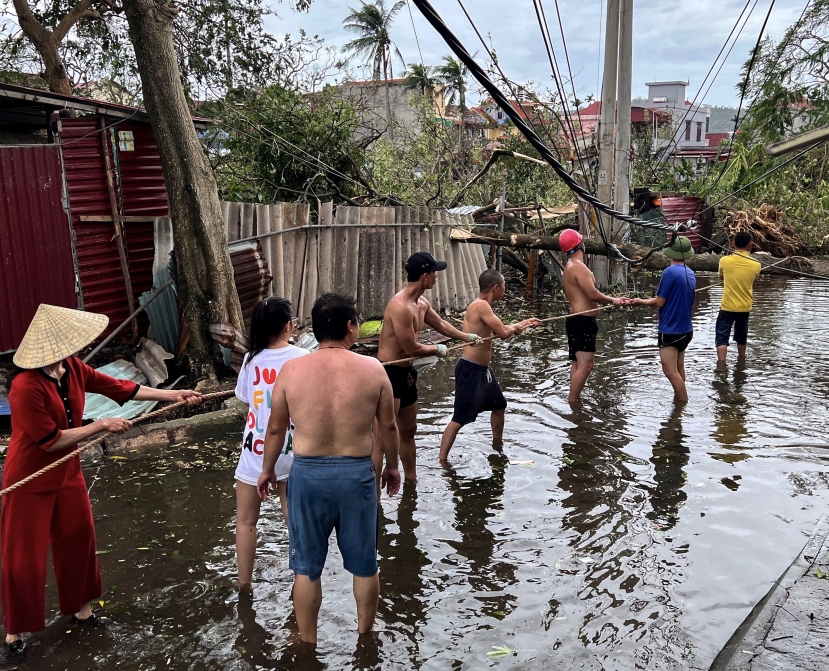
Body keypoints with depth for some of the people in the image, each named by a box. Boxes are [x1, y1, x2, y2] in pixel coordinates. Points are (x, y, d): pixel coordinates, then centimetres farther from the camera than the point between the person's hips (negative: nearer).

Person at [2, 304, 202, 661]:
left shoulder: (73, 368, -6)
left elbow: (119, 387, 1)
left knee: (79, 539, 17)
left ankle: (80, 609, 36)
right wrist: (102, 425, -20)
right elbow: (50, 441, -24)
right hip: (30, 481, -7)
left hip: (67, 473, 8)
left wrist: (174, 395, 2)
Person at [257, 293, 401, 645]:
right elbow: (388, 425, 2)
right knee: (364, 565, 18)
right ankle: (364, 638, 34)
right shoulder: (373, 369, -8)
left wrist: (267, 470, 18)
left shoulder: (291, 370, -7)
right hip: (357, 473, 0)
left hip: (307, 473, 0)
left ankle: (308, 645, 29)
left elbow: (275, 428, 2)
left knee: (306, 567, 15)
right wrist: (392, 465, 18)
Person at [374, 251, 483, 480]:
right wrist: (438, 349, -3)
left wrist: (467, 337, 33)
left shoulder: (421, 304, 7)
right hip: (388, 373, -10)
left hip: (405, 373, 10)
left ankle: (411, 480, 38)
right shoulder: (401, 306, -25)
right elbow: (412, 348, -21)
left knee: (409, 431, 22)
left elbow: (440, 324, 27)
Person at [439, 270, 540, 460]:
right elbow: (503, 332, -24)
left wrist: (524, 323, 27)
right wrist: (516, 327, -2)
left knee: (499, 405, 27)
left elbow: (501, 330, 21)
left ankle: (497, 446, 46)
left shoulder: (483, 306, 11)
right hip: (470, 370, -11)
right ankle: (442, 461, -3)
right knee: (460, 419, -8)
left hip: (482, 369, 11)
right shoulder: (481, 305, -20)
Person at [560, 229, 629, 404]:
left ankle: (575, 400, 26)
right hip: (582, 322, -11)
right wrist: (613, 301, -6)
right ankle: (572, 402, -9)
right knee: (585, 365, -11)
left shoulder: (571, 266, 16)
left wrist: (613, 300, 13)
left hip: (577, 321, 11)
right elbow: (593, 295, -22)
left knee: (578, 363, 18)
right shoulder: (578, 266, -18)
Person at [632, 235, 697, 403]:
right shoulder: (690, 273, 7)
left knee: (670, 371, -7)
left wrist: (641, 301, 1)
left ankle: (685, 402, -5)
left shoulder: (670, 272, -18)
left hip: (670, 331, -9)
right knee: (678, 369, 18)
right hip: (685, 329, 9)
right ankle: (679, 401, 27)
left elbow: (659, 302, -15)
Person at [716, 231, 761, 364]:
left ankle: (721, 364, -11)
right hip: (745, 307, 3)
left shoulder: (724, 261, -11)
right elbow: (751, 283, 9)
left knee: (722, 338, 0)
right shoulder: (756, 265, -8)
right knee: (741, 337, 20)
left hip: (727, 307, -3)